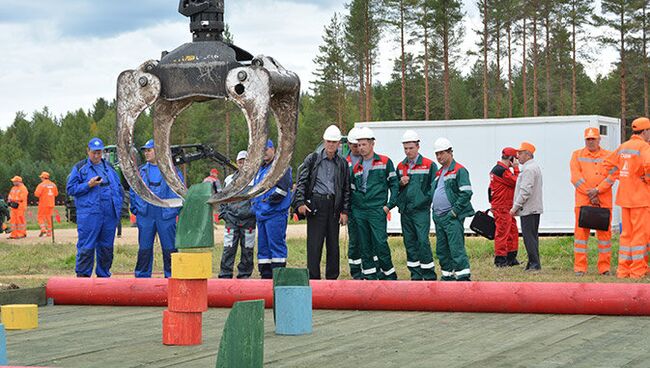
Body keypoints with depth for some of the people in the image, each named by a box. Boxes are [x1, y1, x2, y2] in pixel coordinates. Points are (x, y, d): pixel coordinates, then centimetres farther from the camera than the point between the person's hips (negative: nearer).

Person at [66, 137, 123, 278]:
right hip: (89, 214, -5)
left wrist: (118, 205, 11)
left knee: (106, 247, 9)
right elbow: (70, 189, 0)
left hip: (110, 214, 5)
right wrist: (88, 185, -12)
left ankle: (104, 274, 19)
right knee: (86, 246, -7)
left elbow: (119, 187, 23)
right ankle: (82, 275, 0)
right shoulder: (80, 168, 4)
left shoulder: (109, 167, 18)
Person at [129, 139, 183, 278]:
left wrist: (175, 210, -1)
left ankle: (171, 276, 7)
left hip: (166, 216, -3)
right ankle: (142, 276, 12)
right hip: (145, 215, 3)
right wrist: (135, 209, 9)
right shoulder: (141, 171, 12)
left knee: (169, 248, 0)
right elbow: (133, 191, 18)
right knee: (144, 248, 5)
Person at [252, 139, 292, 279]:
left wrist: (273, 198, -16)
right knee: (263, 246, 9)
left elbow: (283, 186, -15)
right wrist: (255, 204, 17)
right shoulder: (261, 169, 23)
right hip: (261, 213, 9)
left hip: (275, 213, -9)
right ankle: (265, 274, 13)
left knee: (276, 244, -10)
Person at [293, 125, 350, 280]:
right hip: (316, 204, -3)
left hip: (334, 206, 3)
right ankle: (313, 277, -3)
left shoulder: (342, 164, 12)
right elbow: (301, 181, 3)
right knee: (314, 243, -5)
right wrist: (300, 202, -8)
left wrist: (345, 211, 5)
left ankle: (332, 277, 13)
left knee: (333, 243, 6)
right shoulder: (312, 159, 5)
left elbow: (346, 189, 12)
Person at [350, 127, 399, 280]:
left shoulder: (385, 162, 2)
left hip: (377, 210, -5)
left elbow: (394, 184, 2)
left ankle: (389, 274, 1)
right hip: (359, 211, 5)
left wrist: (389, 205, -6)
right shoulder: (357, 167, 14)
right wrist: (354, 205, 6)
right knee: (364, 245, 5)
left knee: (380, 243, -10)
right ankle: (369, 275, 11)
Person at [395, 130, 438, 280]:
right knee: (410, 242, 7)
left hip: (421, 211, -6)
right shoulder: (400, 166, 14)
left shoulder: (429, 165, -2)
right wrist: (401, 183, 0)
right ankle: (415, 275, 14)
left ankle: (429, 276, -4)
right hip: (405, 211, 6)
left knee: (423, 241, -11)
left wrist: (425, 199, -11)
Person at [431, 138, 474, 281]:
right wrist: (434, 210, 16)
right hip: (438, 217, 9)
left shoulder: (459, 170, -7)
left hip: (452, 217, -9)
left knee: (456, 248, -14)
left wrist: (454, 211, -16)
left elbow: (466, 193, -15)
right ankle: (447, 276, 19)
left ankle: (464, 277, -15)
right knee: (441, 250, 11)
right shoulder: (439, 173, 19)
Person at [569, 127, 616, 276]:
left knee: (604, 231, 2)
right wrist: (590, 194, -9)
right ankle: (580, 267, -1)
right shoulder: (577, 155, 10)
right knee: (581, 232, -4)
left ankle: (604, 267, 7)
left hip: (604, 201, 1)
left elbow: (612, 176, -1)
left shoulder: (608, 156, 11)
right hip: (583, 201, -1)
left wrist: (597, 190, -14)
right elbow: (575, 177, -1)